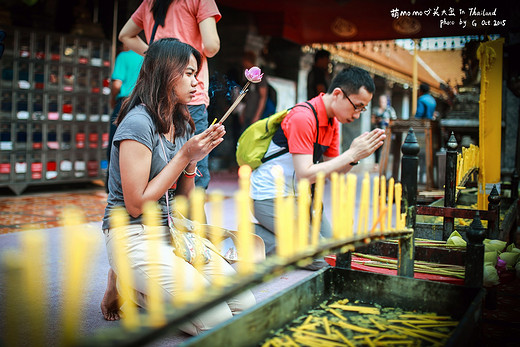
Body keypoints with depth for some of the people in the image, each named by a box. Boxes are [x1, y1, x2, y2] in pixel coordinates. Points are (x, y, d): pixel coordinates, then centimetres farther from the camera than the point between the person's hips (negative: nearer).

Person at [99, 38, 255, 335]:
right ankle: (127, 286, 3)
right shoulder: (138, 123, -15)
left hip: (174, 233, 8)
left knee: (245, 304, -2)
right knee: (216, 320, -16)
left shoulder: (183, 125, 9)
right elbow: (136, 204, -18)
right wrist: (184, 156, -16)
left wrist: (193, 161, -7)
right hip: (135, 235, -8)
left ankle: (143, 283, 10)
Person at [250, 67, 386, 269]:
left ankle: (266, 230, 14)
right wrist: (351, 154, -25)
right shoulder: (302, 118, -23)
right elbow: (305, 175, -28)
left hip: (295, 196, 9)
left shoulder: (333, 121, 6)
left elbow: (333, 173, 6)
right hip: (269, 197, -9)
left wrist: (356, 155, -12)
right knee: (316, 257, -14)